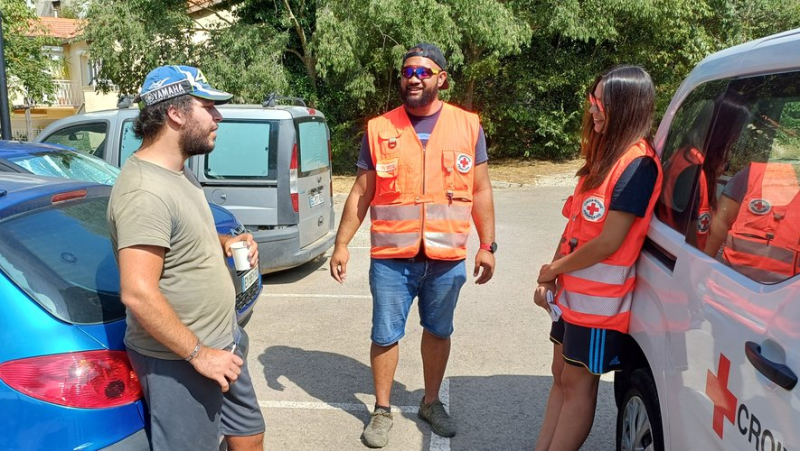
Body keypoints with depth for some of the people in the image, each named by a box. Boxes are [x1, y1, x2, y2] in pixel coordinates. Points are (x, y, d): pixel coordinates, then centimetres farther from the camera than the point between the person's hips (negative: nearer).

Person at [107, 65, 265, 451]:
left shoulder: (178, 173, 7)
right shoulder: (145, 190, -25)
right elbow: (138, 294, -29)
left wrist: (223, 243, 4)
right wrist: (198, 353, -22)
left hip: (220, 343, 10)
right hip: (179, 360, -10)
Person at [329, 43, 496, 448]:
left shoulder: (468, 126, 1)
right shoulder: (379, 129, 0)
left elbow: (481, 190, 5)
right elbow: (361, 194, 2)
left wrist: (487, 245, 2)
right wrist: (342, 244, -1)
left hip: (447, 259, 1)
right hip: (391, 258, -1)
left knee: (438, 332, 15)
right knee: (385, 335, 8)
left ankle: (431, 402, 35)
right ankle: (382, 411, 27)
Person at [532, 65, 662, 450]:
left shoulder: (637, 164, -19)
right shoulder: (603, 155, 10)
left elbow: (609, 242, -22)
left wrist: (554, 269, -10)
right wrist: (550, 278, 3)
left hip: (600, 300, -9)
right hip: (573, 293, 9)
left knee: (578, 383, 4)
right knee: (561, 375, 16)